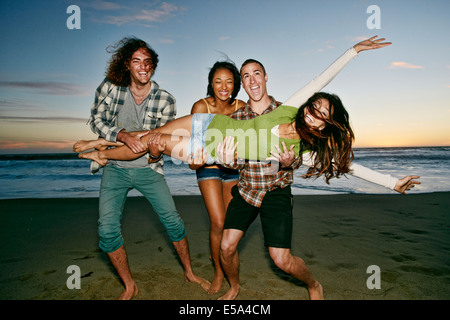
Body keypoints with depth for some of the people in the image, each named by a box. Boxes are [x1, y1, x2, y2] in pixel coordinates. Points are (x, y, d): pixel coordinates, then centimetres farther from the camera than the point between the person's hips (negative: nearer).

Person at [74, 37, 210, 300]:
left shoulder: (166, 100, -7)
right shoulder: (110, 88, -2)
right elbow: (97, 120, -4)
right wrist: (124, 136, -23)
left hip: (148, 169, 0)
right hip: (115, 169, 1)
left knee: (173, 221, -1)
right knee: (107, 229, -7)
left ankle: (190, 273, 22)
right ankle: (130, 287, 14)